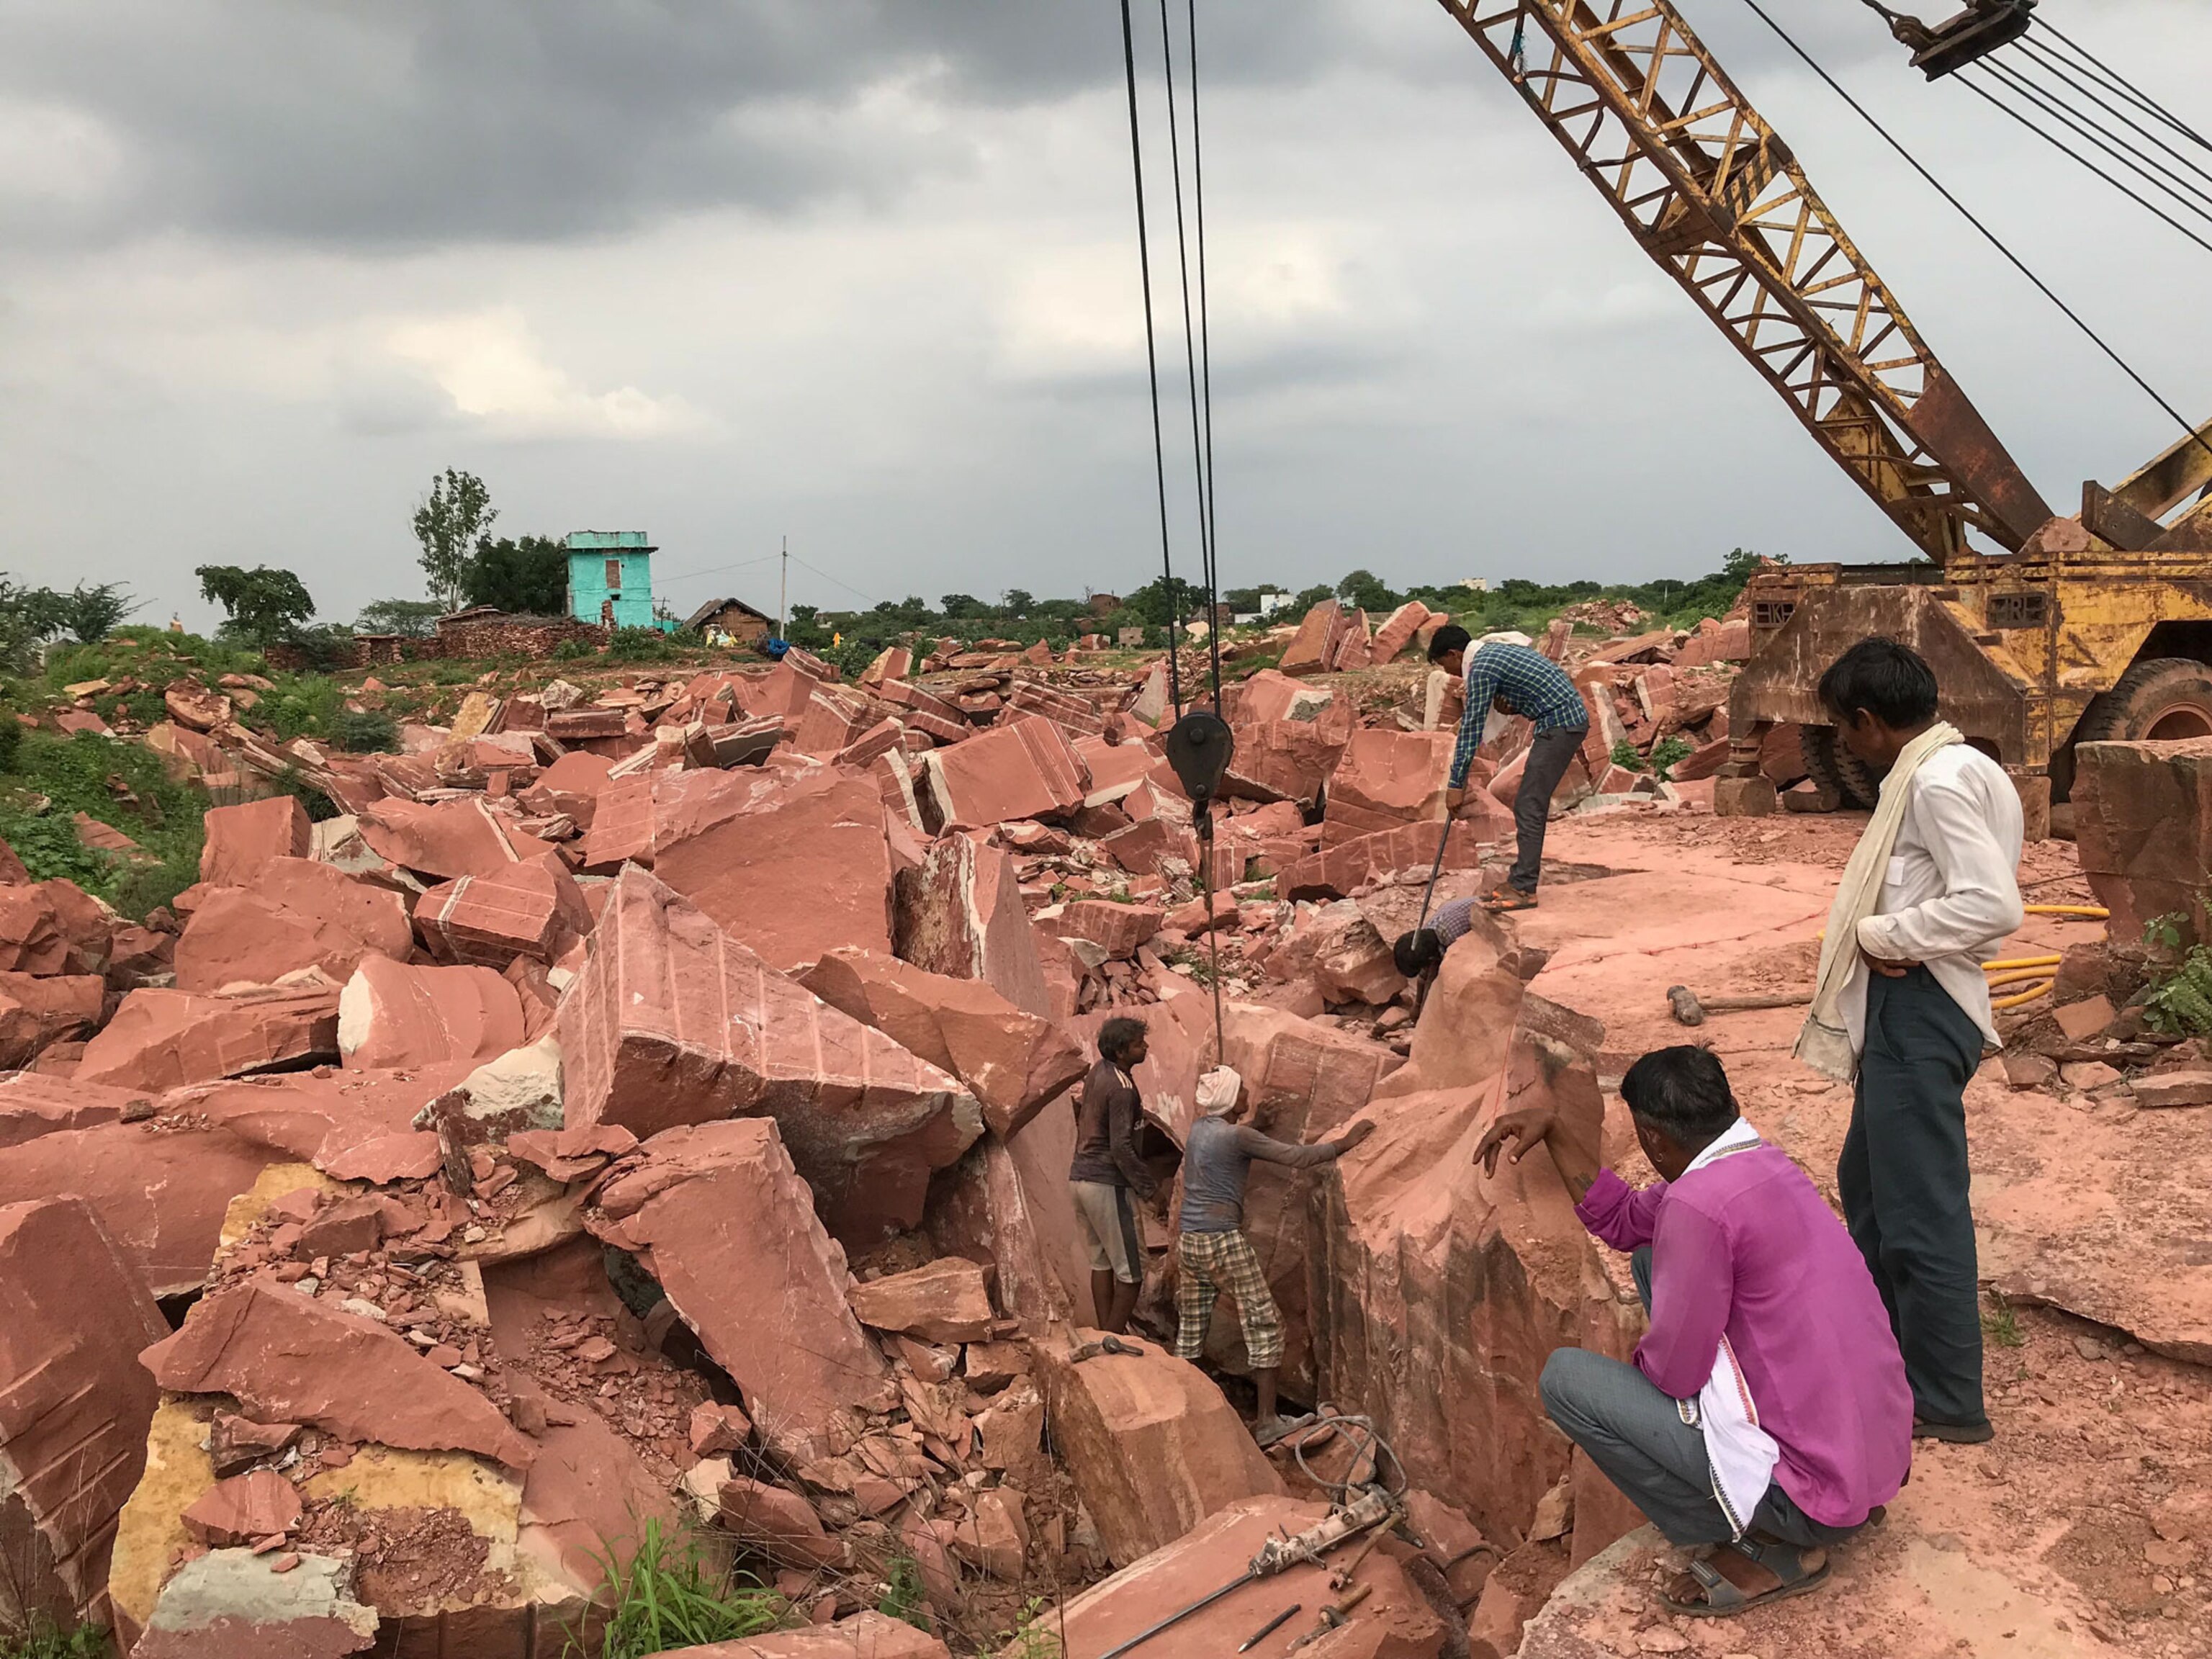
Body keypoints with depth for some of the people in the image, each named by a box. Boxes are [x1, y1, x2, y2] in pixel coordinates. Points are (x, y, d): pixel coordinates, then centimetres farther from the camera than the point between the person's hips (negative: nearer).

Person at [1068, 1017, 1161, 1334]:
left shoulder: (1099, 1071, 7)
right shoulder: (1121, 1088, -19)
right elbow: (1121, 1147, -21)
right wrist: (1148, 1187, -14)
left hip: (1080, 1176, 9)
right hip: (1106, 1183, -9)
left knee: (1101, 1261, 16)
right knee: (1131, 1270, -1)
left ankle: (1106, 1335, 20)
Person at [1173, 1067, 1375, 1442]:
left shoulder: (1197, 1129, 10)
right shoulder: (1237, 1136, -11)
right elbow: (1296, 1158, -13)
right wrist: (1344, 1143, -6)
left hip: (1188, 1242, 8)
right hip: (1224, 1243, -8)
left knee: (1189, 1332, 14)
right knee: (1265, 1324, 0)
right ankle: (1266, 1422, -1)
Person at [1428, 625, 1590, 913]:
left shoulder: (1481, 668, -12)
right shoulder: (1493, 651, 18)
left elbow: (1471, 728, -13)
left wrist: (1456, 784, -9)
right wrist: (1509, 706, 4)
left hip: (1561, 723, -10)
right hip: (1570, 717, 10)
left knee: (1530, 807, -10)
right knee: (1528, 805, 13)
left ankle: (1524, 889, -9)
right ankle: (1521, 880, 18)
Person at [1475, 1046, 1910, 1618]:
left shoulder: (1699, 1204, -23)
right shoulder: (1762, 1163, 5)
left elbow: (1672, 1373, -16)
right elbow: (1621, 1220, 17)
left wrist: (1643, 1357, 6)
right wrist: (1552, 1129, 13)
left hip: (1817, 1497, -9)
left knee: (1565, 1378, -5)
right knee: (1653, 1262, 15)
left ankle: (1766, 1548, 1)